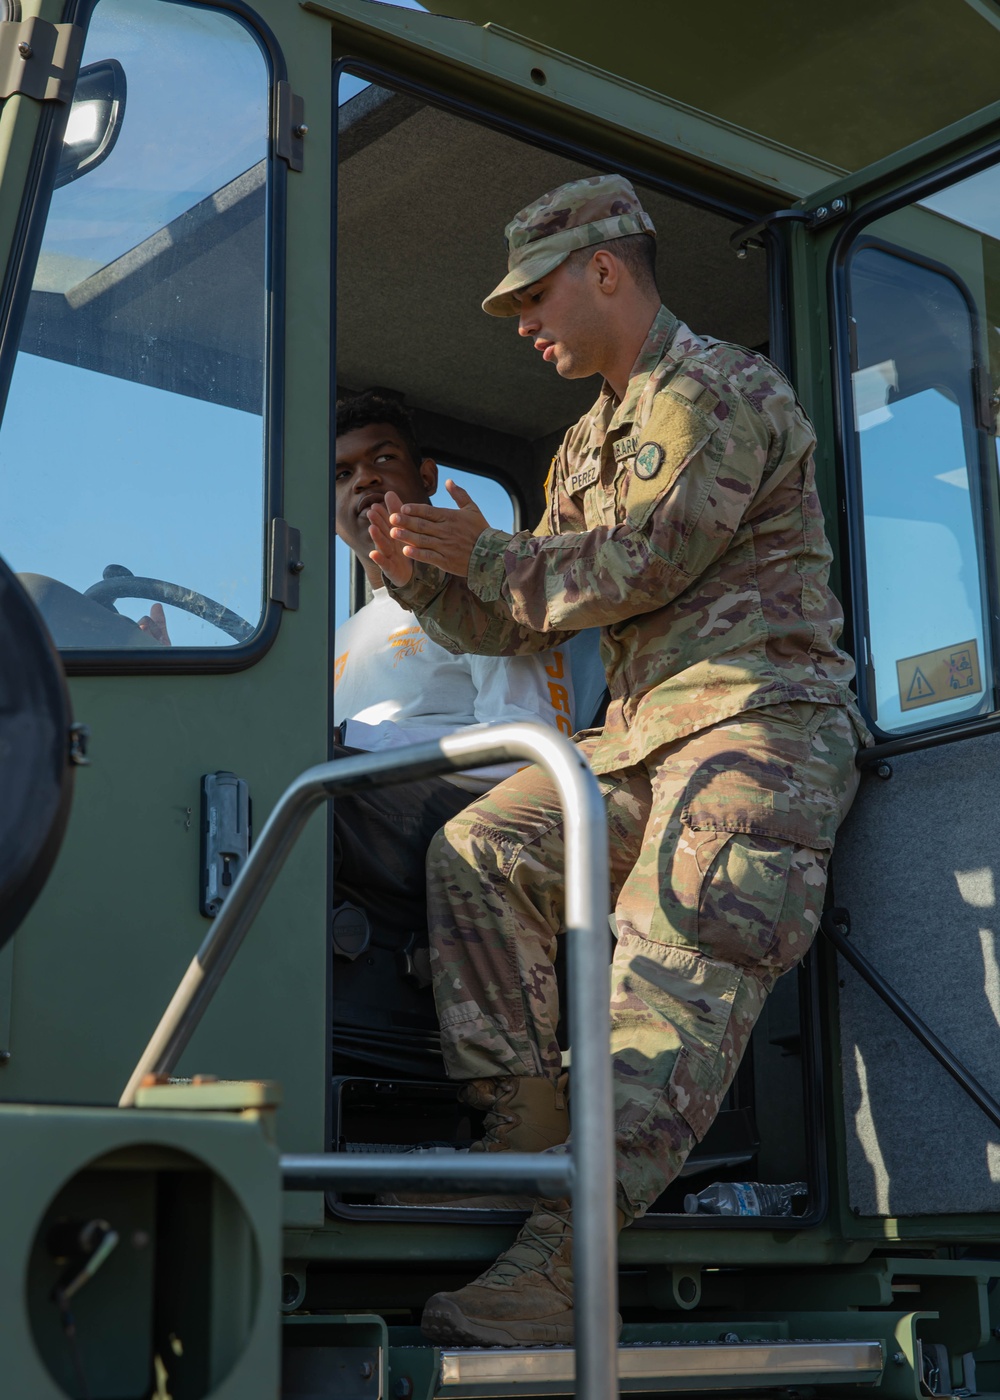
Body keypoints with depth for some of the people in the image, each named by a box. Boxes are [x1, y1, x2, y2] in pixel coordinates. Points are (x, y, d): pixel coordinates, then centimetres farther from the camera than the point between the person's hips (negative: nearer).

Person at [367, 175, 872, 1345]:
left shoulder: (717, 391, -4)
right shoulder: (587, 445, 25)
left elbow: (634, 567, -14)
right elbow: (525, 621, 23)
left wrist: (482, 552, -2)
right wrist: (423, 576, 6)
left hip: (757, 722, -9)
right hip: (642, 737, 9)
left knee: (675, 988, -19)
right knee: (477, 851, -7)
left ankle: (559, 1261, -28)